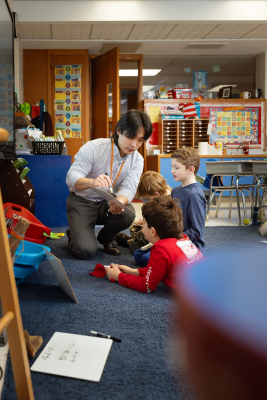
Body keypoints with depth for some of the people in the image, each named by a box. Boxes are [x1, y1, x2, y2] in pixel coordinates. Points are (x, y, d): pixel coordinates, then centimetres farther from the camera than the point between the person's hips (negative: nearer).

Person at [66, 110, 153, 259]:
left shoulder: (138, 160, -10)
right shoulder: (93, 147, -22)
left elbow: (129, 188, -22)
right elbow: (71, 177, -29)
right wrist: (92, 181, -53)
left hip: (108, 203, 4)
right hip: (82, 201, -3)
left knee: (128, 214, -30)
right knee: (86, 251, -22)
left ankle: (105, 237, 5)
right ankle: (74, 235, 17)